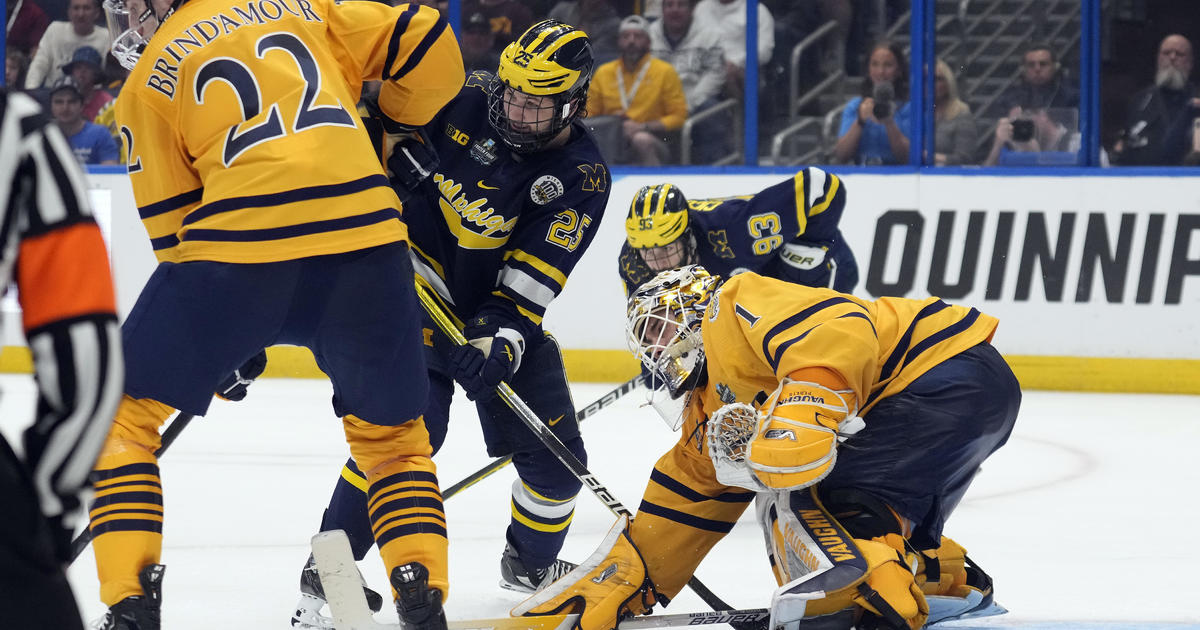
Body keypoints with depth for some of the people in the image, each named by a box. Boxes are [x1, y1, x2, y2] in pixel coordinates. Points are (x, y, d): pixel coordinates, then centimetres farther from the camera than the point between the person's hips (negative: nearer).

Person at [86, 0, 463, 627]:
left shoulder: (148, 80, 14)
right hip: (365, 236, 3)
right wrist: (392, 132, 33)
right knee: (390, 428, 24)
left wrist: (231, 339, 22)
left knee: (123, 413, 15)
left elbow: (171, 224, 13)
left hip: (238, 239, -3)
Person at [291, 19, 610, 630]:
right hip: (417, 281, -3)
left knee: (554, 452, 2)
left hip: (502, 305, 3)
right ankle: (325, 574, -18)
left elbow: (533, 278, -17)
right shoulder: (464, 101, -13)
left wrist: (503, 335, -30)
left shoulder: (582, 178, -11)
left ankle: (530, 561, 34)